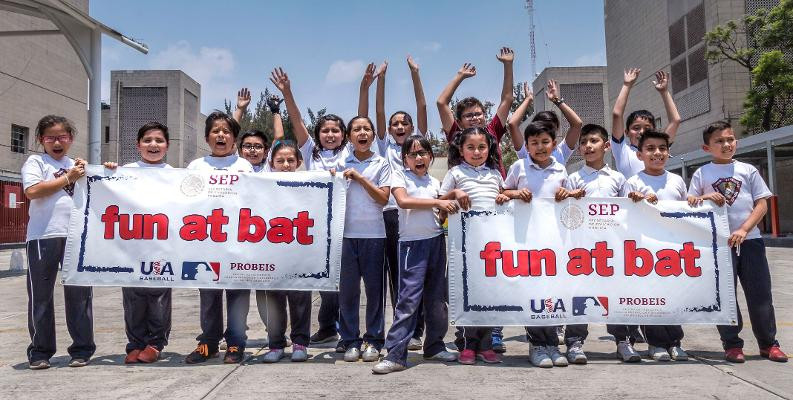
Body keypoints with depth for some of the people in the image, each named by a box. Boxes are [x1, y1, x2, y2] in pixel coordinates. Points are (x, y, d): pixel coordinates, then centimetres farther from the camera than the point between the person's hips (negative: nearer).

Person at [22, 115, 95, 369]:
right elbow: (32, 191, -10)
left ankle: (82, 349, 13)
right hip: (43, 236, -3)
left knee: (79, 293, 4)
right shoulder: (35, 162, 6)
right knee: (40, 294, 5)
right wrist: (68, 178, -5)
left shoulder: (78, 166, 19)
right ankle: (40, 351, 17)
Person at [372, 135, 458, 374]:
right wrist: (437, 202, -17)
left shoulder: (434, 182, 15)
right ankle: (395, 354, -5)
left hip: (436, 240, 5)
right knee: (409, 298, -10)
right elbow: (403, 201, -16)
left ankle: (434, 346, 25)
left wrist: (452, 201, -2)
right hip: (412, 243, -5)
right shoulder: (400, 176, 2)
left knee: (436, 297, 11)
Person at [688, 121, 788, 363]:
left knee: (760, 293, 6)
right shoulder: (702, 174, 5)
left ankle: (768, 343, 21)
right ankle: (732, 345, 14)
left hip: (750, 239, 1)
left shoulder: (748, 170, 8)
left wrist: (743, 230, -10)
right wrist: (705, 198, -15)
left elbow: (762, 205, 3)